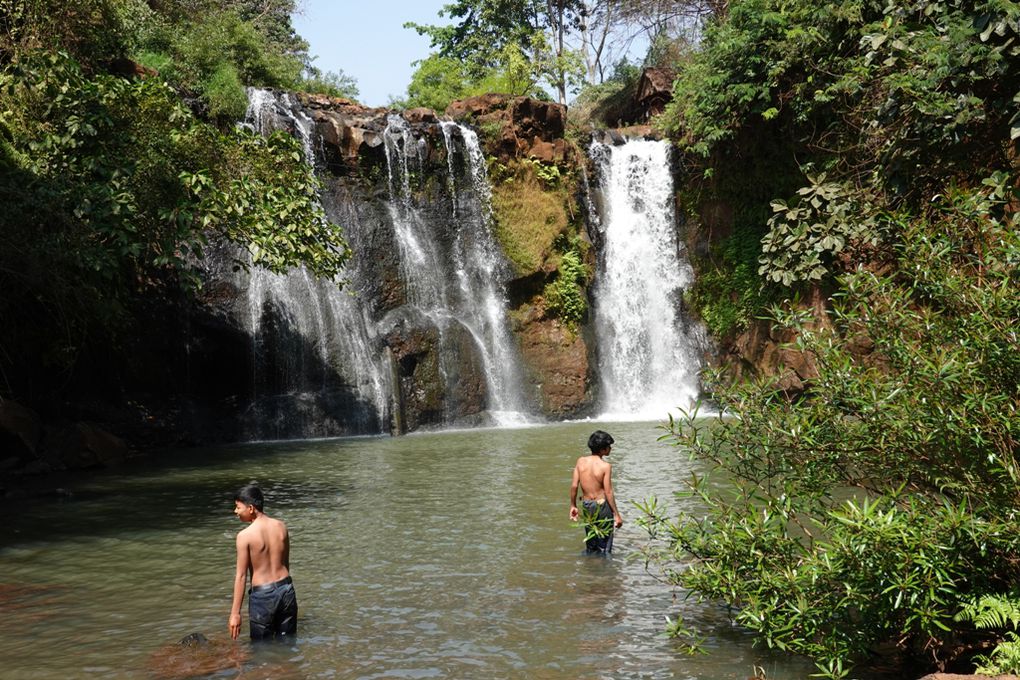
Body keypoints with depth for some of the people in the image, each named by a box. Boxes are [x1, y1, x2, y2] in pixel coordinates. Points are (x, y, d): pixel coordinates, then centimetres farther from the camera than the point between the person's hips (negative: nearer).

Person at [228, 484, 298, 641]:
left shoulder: (245, 535, -15)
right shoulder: (281, 527, 1)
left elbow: (241, 575, -13)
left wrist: (235, 613, -9)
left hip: (262, 595, -5)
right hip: (286, 590, 5)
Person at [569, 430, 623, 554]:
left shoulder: (581, 461, -4)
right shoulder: (605, 466, -17)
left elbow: (574, 485, -3)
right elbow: (608, 492, -16)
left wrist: (573, 505, 9)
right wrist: (617, 514, -9)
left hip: (586, 505, 5)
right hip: (602, 505, -5)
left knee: (590, 542, 20)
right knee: (604, 546, 7)